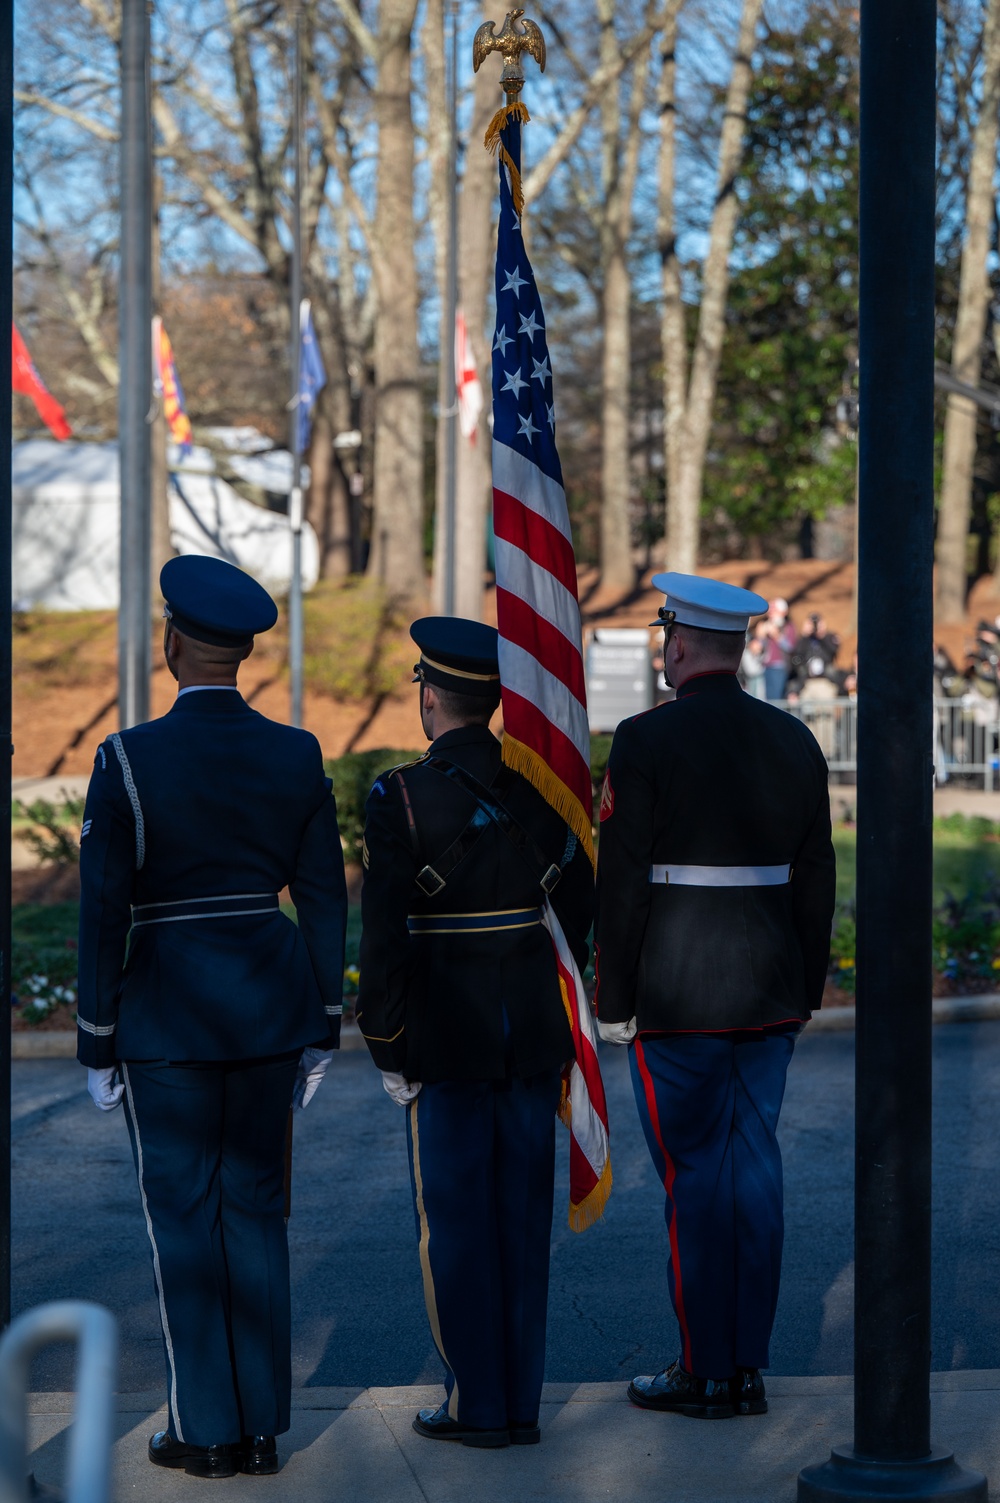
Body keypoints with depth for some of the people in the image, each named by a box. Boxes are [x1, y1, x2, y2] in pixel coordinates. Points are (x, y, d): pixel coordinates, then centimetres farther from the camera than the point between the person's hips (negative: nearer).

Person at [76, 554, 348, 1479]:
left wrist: (96, 1043, -2)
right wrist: (321, 1029, 11)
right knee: (254, 1207, 11)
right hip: (269, 1003, 4)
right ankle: (261, 1426, 13)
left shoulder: (129, 760, -12)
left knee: (183, 1214, 5)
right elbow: (325, 900, 3)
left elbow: (104, 910, -11)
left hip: (164, 1013, -4)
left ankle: (208, 1430, 8)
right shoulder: (296, 757, 0)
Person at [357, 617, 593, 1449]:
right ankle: (520, 1402, 14)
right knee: (522, 1218, 10)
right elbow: (579, 914, 6)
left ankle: (477, 1403, 9)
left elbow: (386, 939, -12)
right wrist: (558, 1027, 16)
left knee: (454, 1223, 5)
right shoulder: (543, 786, 2)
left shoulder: (400, 798, -11)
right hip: (535, 1037, 4)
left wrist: (387, 1049, -4)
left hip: (446, 1041, -4)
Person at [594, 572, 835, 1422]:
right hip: (769, 996, 5)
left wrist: (613, 1001, -5)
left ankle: (706, 1373, 4)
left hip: (677, 998, -5)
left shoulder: (646, 742, -11)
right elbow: (816, 881, 9)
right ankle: (748, 1367, 13)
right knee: (753, 1164, 9)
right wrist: (806, 992, 17)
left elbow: (623, 883, -12)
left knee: (693, 1175, 0)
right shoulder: (795, 741, 6)